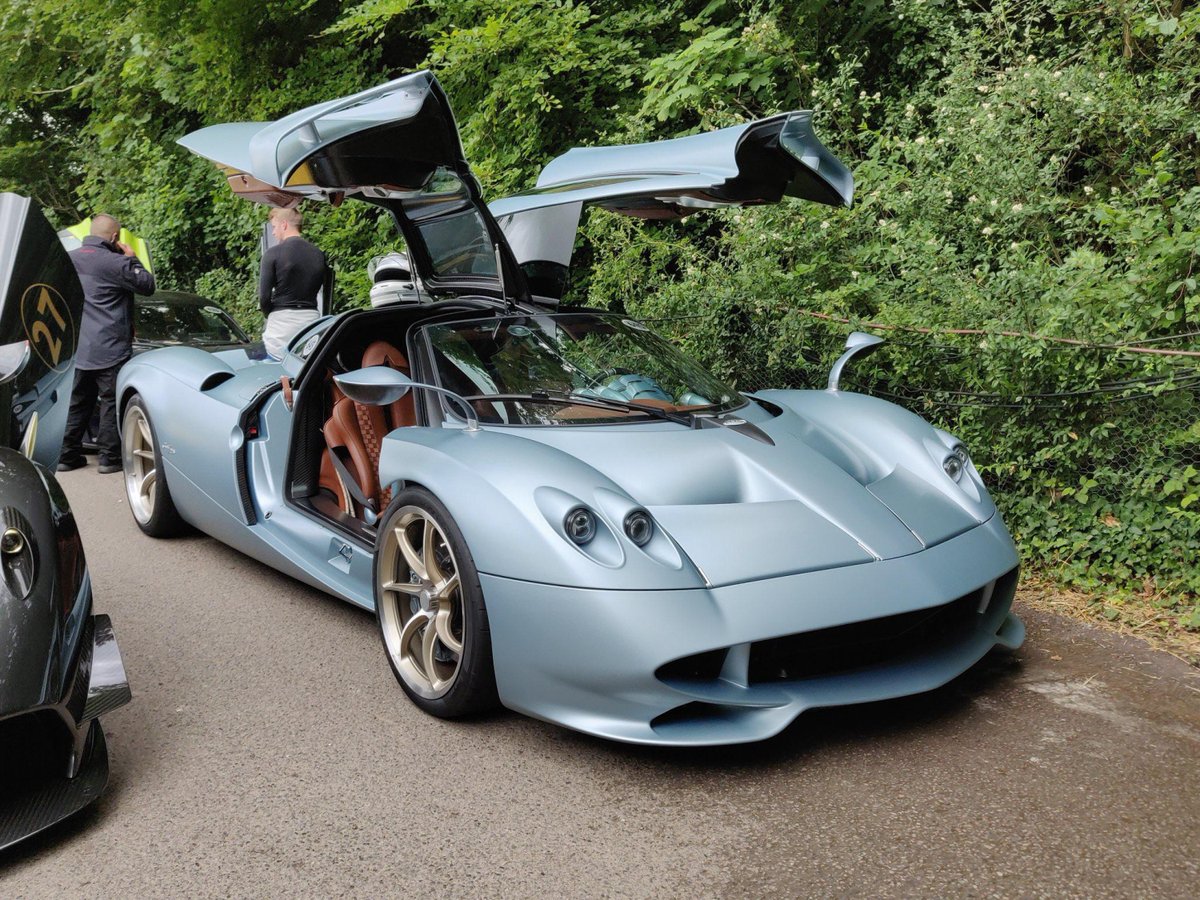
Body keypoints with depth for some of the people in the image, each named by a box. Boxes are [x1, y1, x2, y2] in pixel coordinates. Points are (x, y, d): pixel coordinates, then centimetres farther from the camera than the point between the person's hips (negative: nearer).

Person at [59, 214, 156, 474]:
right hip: (110, 350, -7)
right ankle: (109, 457, 1)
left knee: (77, 403, 14)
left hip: (78, 349, 7)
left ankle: (67, 455, 18)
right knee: (112, 403, 0)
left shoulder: (69, 259, 9)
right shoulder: (115, 262, -15)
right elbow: (147, 285, -6)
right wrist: (131, 258, 5)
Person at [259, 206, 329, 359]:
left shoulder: (273, 253, -7)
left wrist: (269, 314, 9)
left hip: (282, 320, -4)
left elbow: (264, 296, -9)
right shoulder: (319, 255, 8)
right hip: (311, 317, 5)